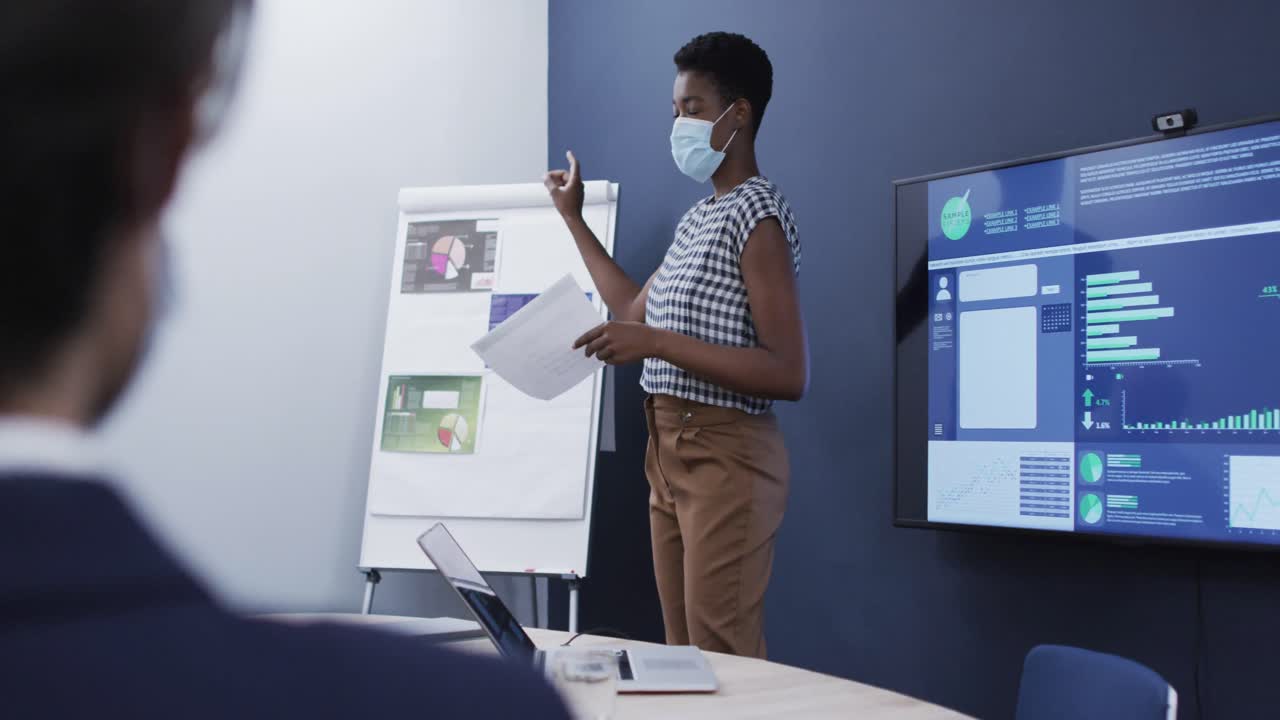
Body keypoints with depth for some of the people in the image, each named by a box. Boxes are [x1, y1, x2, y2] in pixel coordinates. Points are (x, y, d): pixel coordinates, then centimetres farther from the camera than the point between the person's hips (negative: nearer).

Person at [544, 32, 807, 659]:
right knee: (682, 653, 13)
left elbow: (790, 375, -19)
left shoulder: (757, 215, -12)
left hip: (725, 455, -9)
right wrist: (573, 219, 30)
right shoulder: (697, 218, 16)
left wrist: (658, 344, -24)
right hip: (668, 451, 9)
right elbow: (636, 312, 28)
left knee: (722, 659, -5)